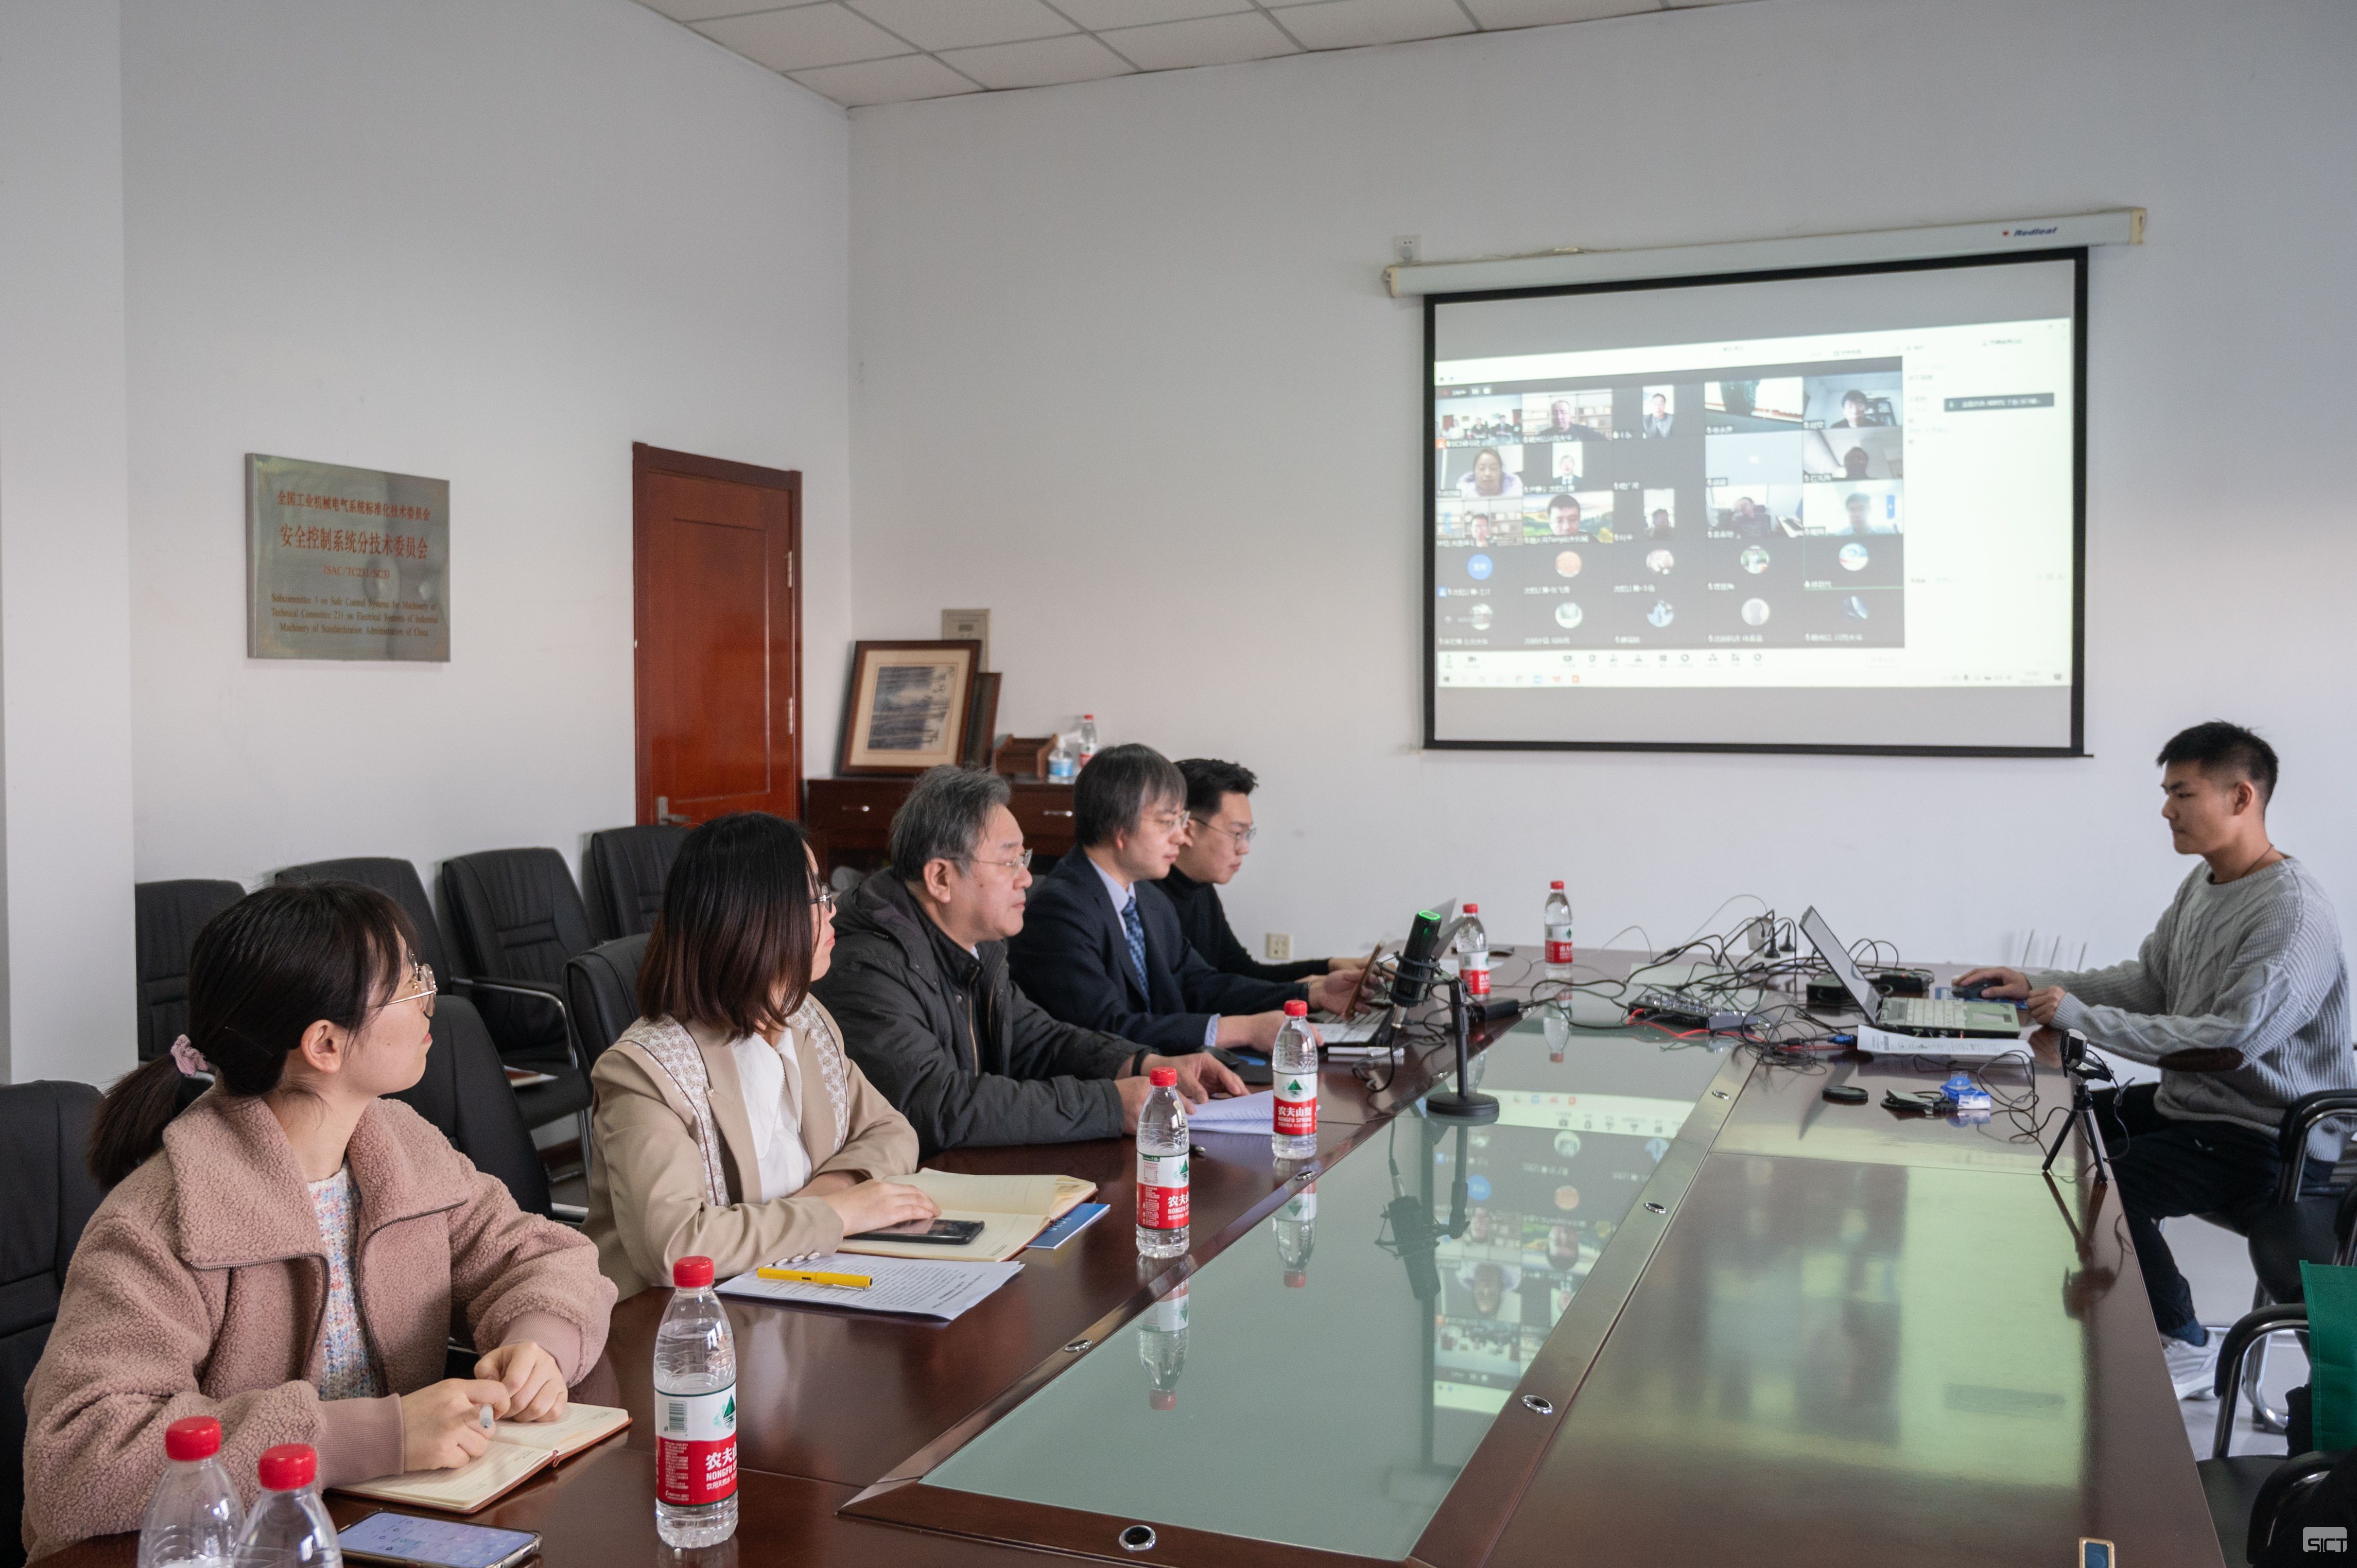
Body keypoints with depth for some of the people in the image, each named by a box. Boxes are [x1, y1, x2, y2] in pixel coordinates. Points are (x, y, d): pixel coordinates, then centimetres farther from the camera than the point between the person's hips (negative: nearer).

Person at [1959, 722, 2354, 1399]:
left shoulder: (2292, 912, -24)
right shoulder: (2204, 882, 7)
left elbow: (2231, 1042, -32)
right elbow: (2147, 981, 14)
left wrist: (2082, 1018, -29)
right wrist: (2034, 983, 1)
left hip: (2271, 1138, -10)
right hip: (2189, 1101, 10)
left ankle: (2185, 1345, 0)